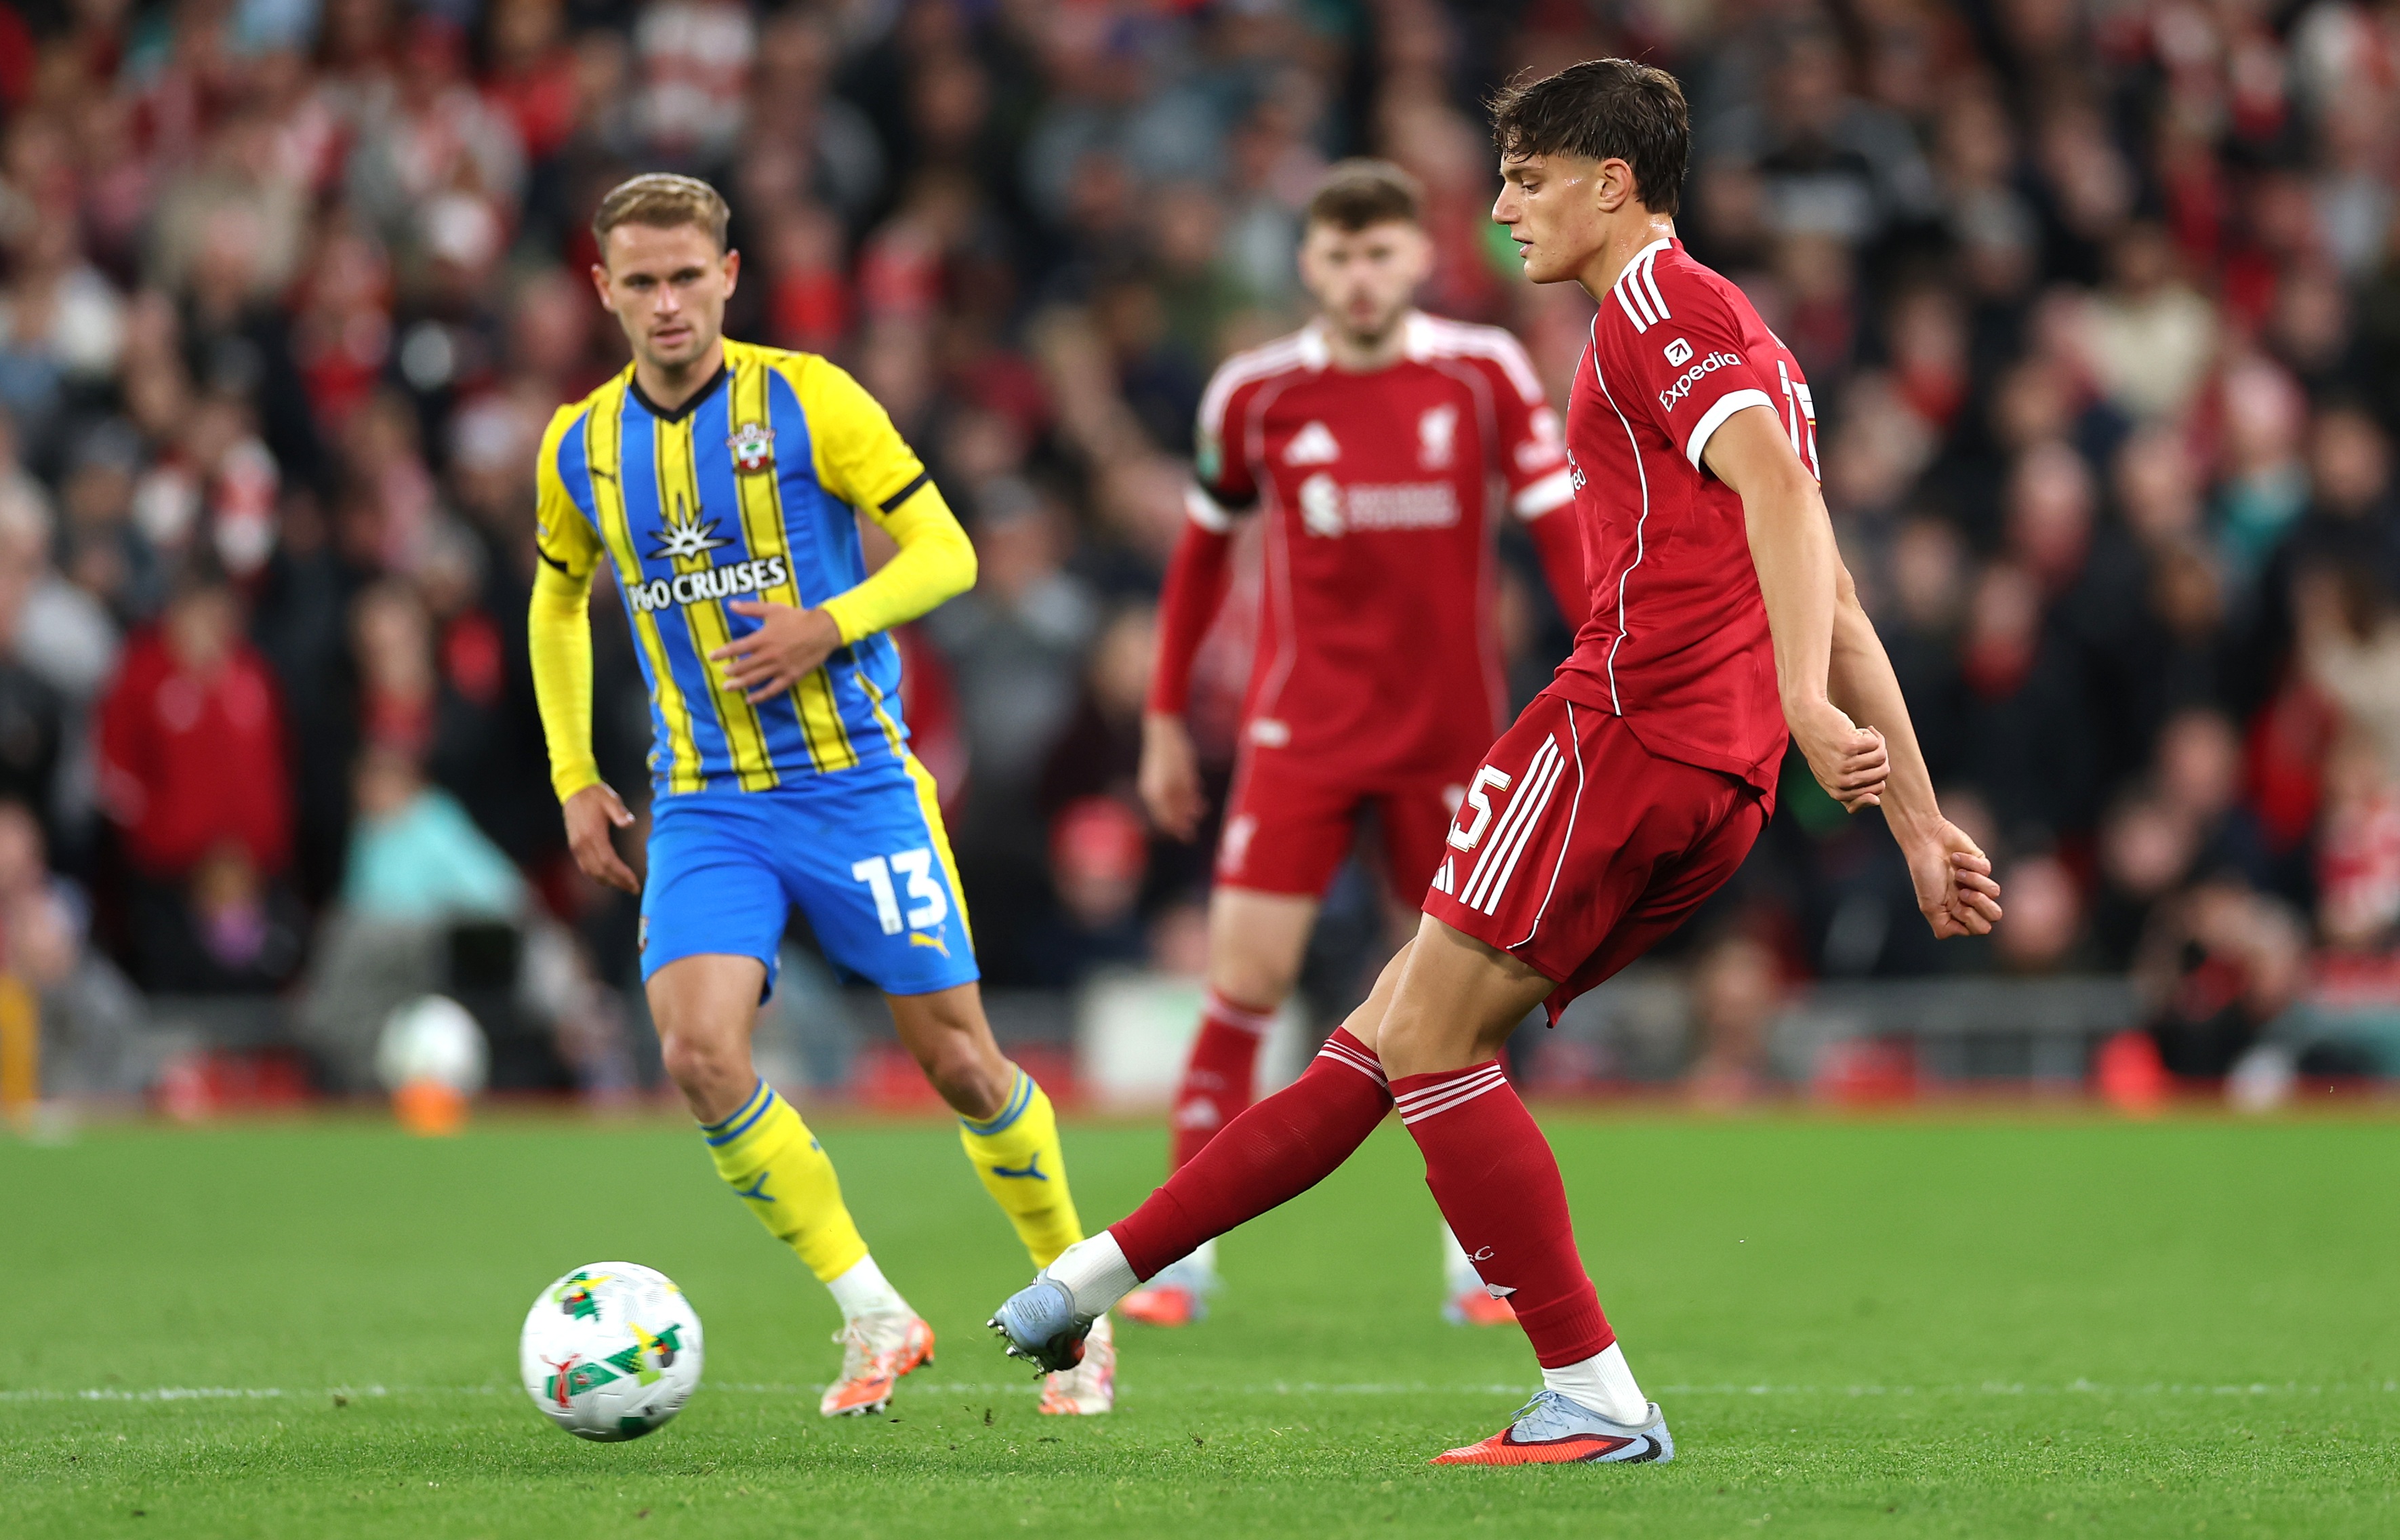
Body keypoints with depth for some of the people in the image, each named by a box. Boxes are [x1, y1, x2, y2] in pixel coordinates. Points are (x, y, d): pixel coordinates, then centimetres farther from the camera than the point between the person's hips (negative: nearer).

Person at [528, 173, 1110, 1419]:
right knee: (698, 1051, -19)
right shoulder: (580, 449, 6)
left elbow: (945, 553, -4)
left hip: (855, 781, -3)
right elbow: (557, 603, 24)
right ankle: (874, 1319, -5)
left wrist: (827, 627, -20)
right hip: (703, 804, 3)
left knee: (957, 1057, 0)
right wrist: (574, 778, 15)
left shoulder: (805, 402, -6)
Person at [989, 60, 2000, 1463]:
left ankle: (1598, 1401, -10)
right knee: (1396, 1033, 9)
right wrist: (1920, 825, 23)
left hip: (1628, 718, -10)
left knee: (1431, 1042, -8)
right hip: (1720, 787, 10)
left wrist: (1803, 699, -33)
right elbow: (1833, 601, 25)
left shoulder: (1657, 301, -4)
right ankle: (1101, 1273, 13)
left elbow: (1775, 483, -21)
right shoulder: (1737, 337, 27)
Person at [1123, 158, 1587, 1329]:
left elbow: (1562, 530, -3)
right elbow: (1203, 548, 11)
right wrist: (1164, 718, 13)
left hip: (1451, 731, 0)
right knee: (1244, 979, -10)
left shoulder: (1482, 375, -4)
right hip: (1302, 731, 0)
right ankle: (1184, 1256, -4)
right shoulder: (1258, 393, -2)